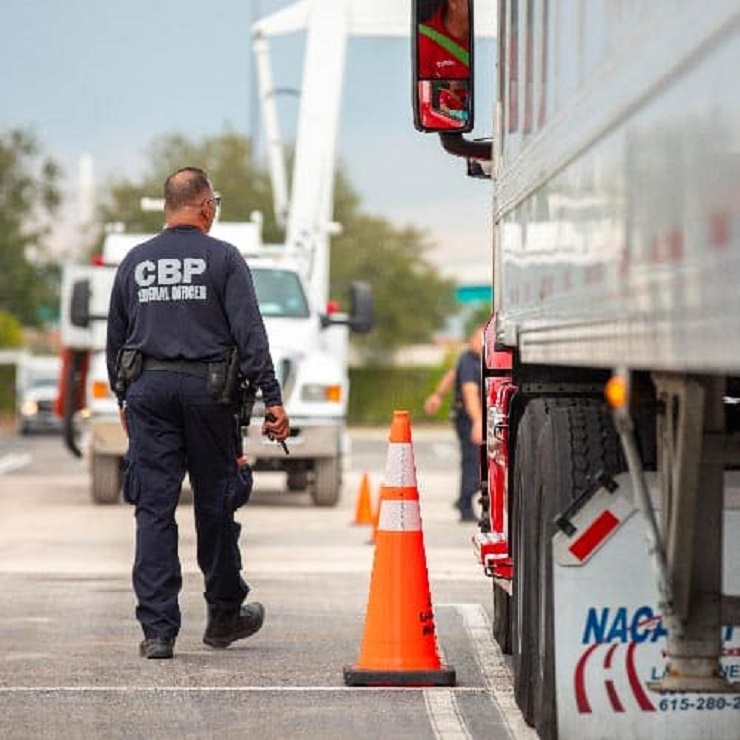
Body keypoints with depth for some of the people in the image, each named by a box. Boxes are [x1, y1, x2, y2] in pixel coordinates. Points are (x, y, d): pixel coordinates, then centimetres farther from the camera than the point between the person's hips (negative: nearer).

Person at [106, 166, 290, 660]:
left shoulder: (135, 262, 10)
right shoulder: (223, 258, -1)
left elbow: (116, 338, 15)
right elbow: (250, 333, -7)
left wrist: (123, 400, 25)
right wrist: (272, 399, -7)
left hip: (148, 390, 3)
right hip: (206, 390, -2)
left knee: (154, 508, 0)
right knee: (215, 504, 10)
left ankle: (158, 629, -6)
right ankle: (225, 615, 24)